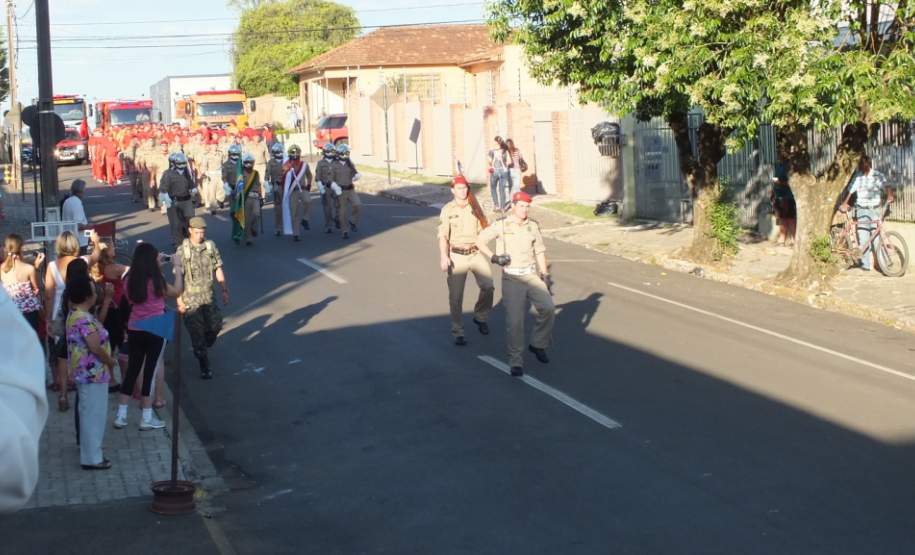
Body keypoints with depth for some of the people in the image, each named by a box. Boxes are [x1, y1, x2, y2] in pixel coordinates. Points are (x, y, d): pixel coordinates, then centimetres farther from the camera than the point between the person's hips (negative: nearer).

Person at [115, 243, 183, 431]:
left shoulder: (131, 280, 0)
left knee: (132, 370, 13)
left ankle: (121, 415, 14)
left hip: (134, 329, 5)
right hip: (155, 330, -5)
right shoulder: (155, 280, -14)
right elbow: (176, 292, -2)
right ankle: (147, 418, 5)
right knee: (150, 371, 2)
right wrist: (178, 267, 8)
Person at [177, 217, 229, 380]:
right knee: (196, 332, 0)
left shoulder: (210, 247, 1)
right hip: (190, 299, -4)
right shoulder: (182, 251, -10)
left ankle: (201, 347, 39)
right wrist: (179, 301, -10)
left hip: (208, 296, 4)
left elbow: (218, 270, 7)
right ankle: (205, 366, 9)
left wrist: (225, 291, 5)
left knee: (215, 326, 9)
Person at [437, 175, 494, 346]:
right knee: (455, 295, -2)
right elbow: (443, 236, -6)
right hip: (457, 255, -2)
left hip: (476, 253, 2)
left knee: (488, 286, -14)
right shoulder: (448, 210, -1)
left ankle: (480, 317, 12)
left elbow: (483, 229, 13)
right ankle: (458, 332, 11)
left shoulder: (475, 207, 7)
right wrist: (443, 256, -16)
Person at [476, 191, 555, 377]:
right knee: (515, 320, -9)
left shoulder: (533, 226, 7)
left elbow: (539, 252, 12)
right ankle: (516, 361, 2)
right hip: (512, 278, -3)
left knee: (548, 308, -17)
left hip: (532, 275, 3)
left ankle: (538, 344, 5)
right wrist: (494, 257, -8)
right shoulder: (502, 226, -2)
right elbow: (480, 241, 5)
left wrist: (545, 275, 8)